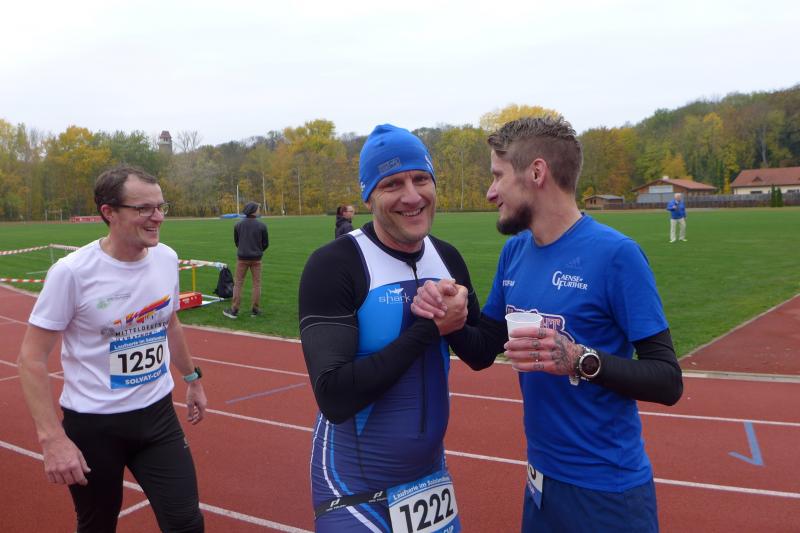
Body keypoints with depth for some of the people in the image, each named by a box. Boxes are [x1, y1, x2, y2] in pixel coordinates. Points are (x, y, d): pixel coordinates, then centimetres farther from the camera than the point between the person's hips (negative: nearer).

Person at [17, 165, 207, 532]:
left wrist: (192, 378, 22)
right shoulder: (72, 272, -18)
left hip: (158, 414, 4)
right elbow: (32, 358, -14)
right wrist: (51, 438, -20)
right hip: (92, 424, -4)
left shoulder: (167, 259, -3)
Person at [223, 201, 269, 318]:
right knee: (257, 284, 8)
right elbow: (266, 244, -1)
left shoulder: (238, 225, -3)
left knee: (238, 283, 8)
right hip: (256, 258, -1)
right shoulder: (262, 226, -8)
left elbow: (236, 241, 7)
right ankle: (255, 310, 10)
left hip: (242, 258, 1)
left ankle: (234, 310, 8)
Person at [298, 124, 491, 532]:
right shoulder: (333, 266, -19)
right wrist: (430, 328, -24)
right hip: (355, 488, -5)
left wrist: (455, 321, -15)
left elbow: (481, 357, 6)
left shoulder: (448, 259, 1)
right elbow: (334, 398, -25)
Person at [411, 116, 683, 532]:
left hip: (607, 488, -6)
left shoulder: (615, 254, -18)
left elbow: (668, 381, -17)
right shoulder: (514, 251, 2)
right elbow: (483, 348, 8)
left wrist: (581, 360, -31)